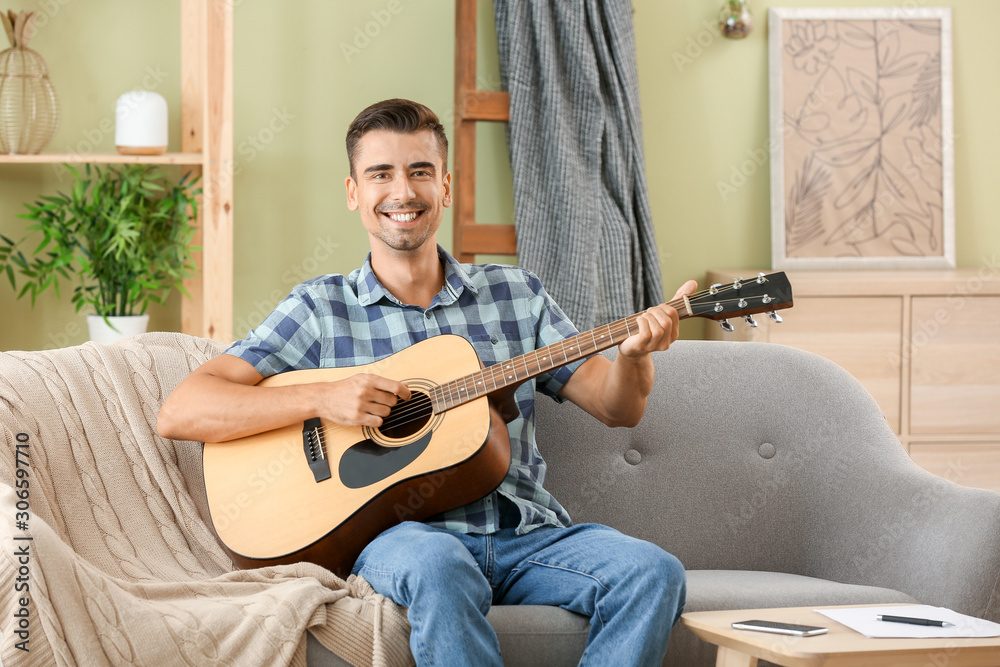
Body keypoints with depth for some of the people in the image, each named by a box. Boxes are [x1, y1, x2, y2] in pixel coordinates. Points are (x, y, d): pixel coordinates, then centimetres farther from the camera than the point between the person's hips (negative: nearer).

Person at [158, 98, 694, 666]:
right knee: (437, 567, -39)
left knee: (654, 571, -25)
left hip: (526, 534, 4)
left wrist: (633, 354, -10)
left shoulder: (516, 293, 17)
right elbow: (179, 414, -1)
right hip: (398, 533, -3)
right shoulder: (321, 310, 7)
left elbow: (619, 409, 14)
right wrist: (322, 398, -14)